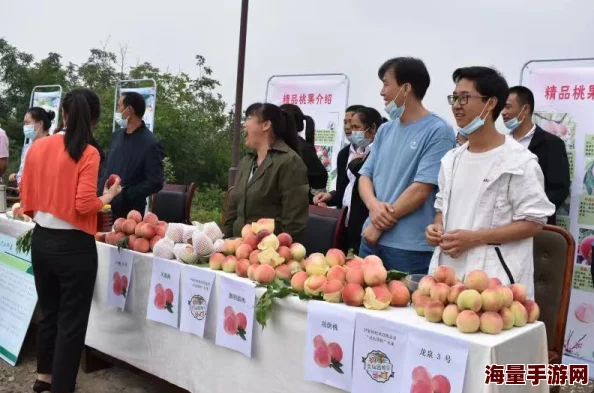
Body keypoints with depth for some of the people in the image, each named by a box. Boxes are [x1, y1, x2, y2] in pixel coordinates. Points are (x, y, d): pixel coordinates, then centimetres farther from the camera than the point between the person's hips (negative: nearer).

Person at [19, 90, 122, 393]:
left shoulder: (37, 147, 2)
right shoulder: (87, 153, -14)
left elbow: (26, 200, 7)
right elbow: (85, 205, -18)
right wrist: (108, 196, 0)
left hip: (41, 241, 6)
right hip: (74, 246, -6)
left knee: (49, 312, 23)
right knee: (72, 320, 8)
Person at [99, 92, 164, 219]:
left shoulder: (150, 143, -13)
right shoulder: (117, 135, 9)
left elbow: (156, 182, -15)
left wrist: (124, 195, -18)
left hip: (129, 212, -6)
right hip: (105, 205, 6)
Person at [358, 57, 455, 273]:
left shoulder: (438, 131, -10)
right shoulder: (385, 130, 12)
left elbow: (421, 189, -16)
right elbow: (365, 176, 11)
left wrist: (379, 225, -10)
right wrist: (374, 206, -11)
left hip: (410, 246, -6)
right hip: (372, 238, 6)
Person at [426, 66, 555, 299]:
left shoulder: (518, 161, -7)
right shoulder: (451, 159, 12)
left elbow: (533, 222, -9)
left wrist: (474, 238, -16)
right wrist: (436, 228, -1)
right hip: (447, 270, 6)